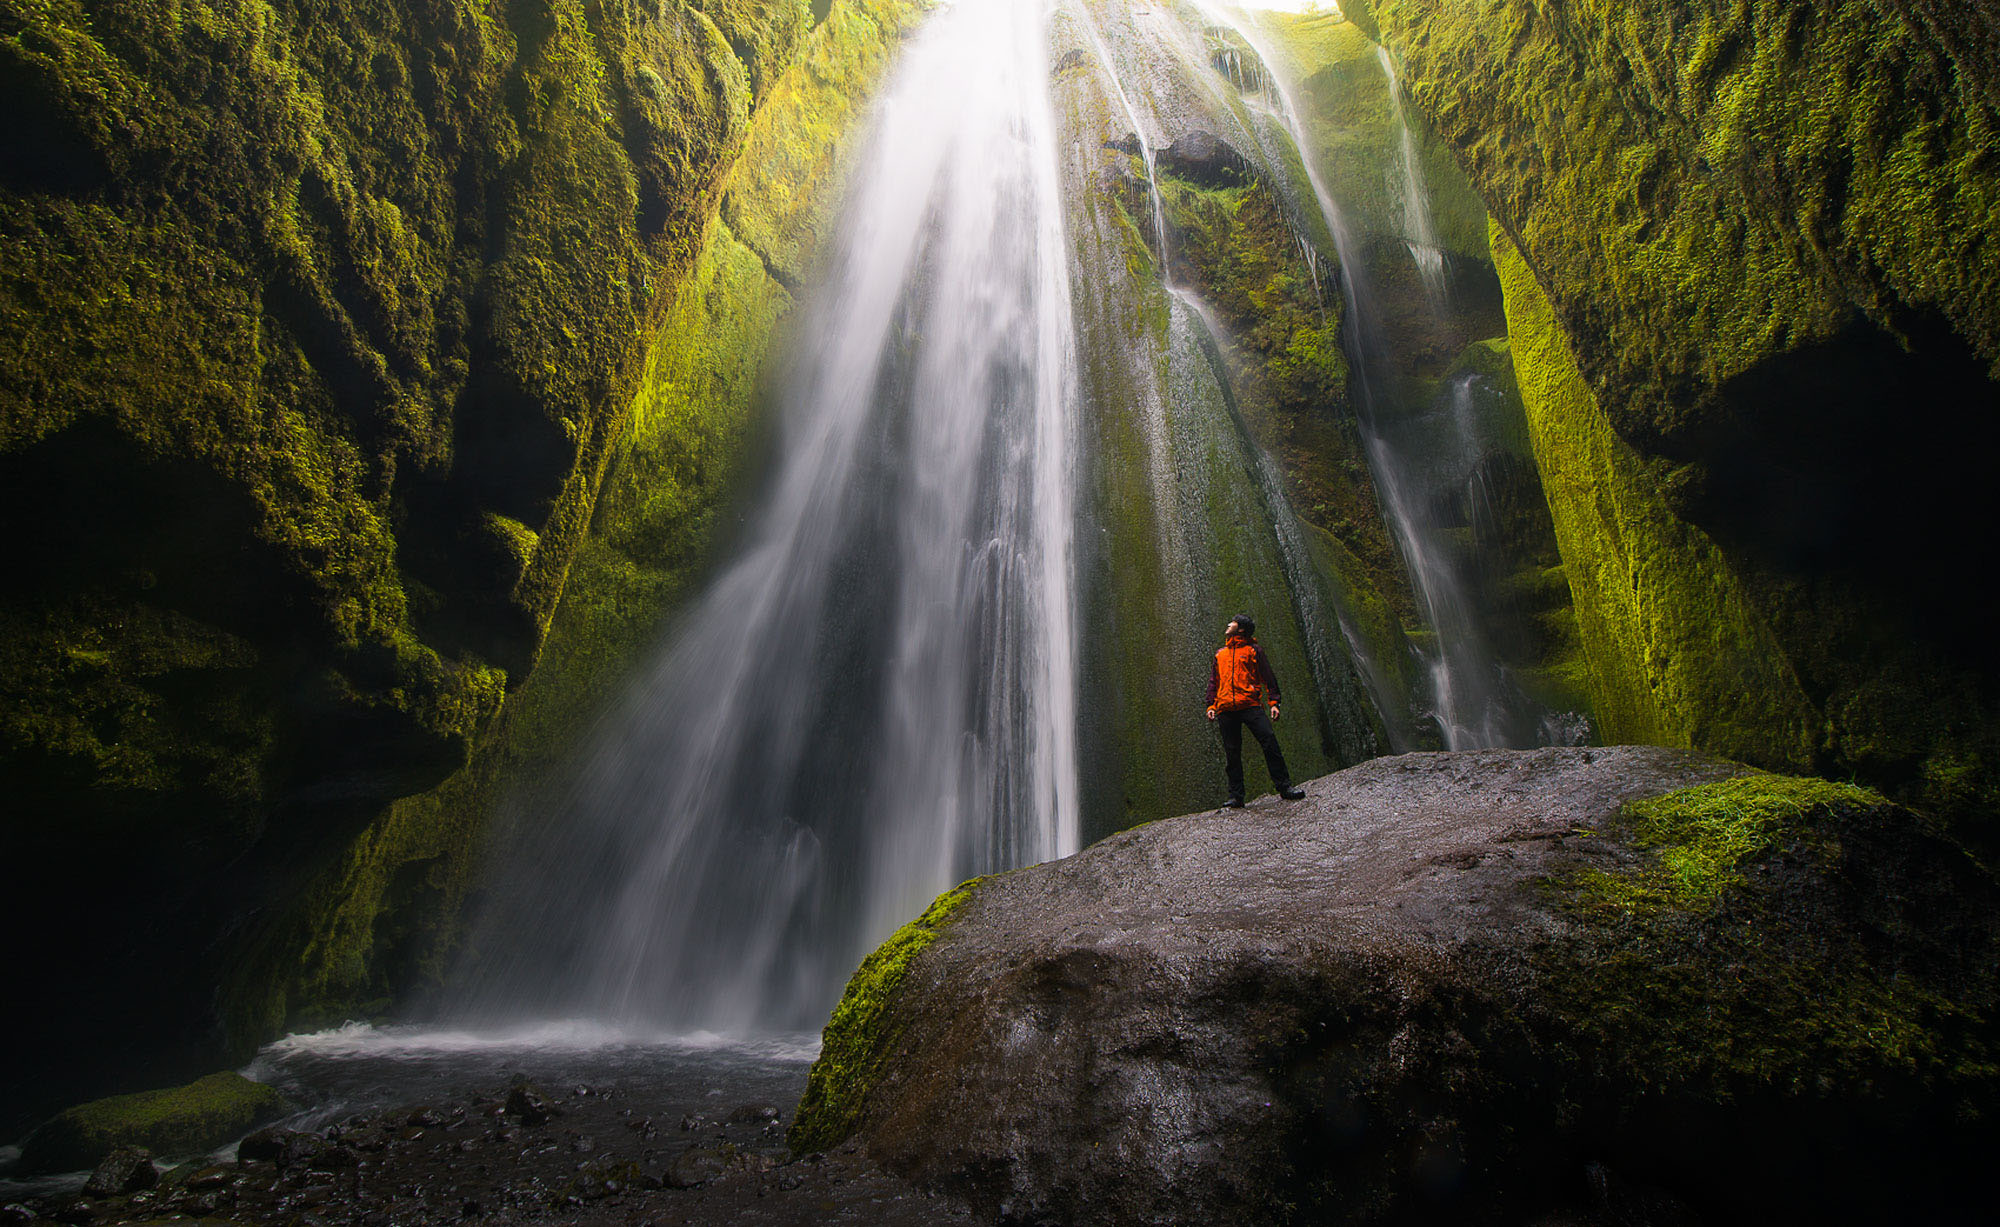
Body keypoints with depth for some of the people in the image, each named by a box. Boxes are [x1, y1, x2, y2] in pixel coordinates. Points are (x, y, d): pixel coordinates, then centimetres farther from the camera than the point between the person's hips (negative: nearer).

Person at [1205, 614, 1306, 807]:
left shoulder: (1253, 650, 10)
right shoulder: (1219, 654, 22)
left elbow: (1268, 678, 7)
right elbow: (1213, 682, 23)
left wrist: (1273, 702, -4)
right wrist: (1211, 705, 11)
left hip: (1250, 705, -3)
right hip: (1226, 710, 3)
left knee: (1270, 743, -14)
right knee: (1232, 753, 1)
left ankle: (1284, 786, -6)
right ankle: (1236, 796, 4)